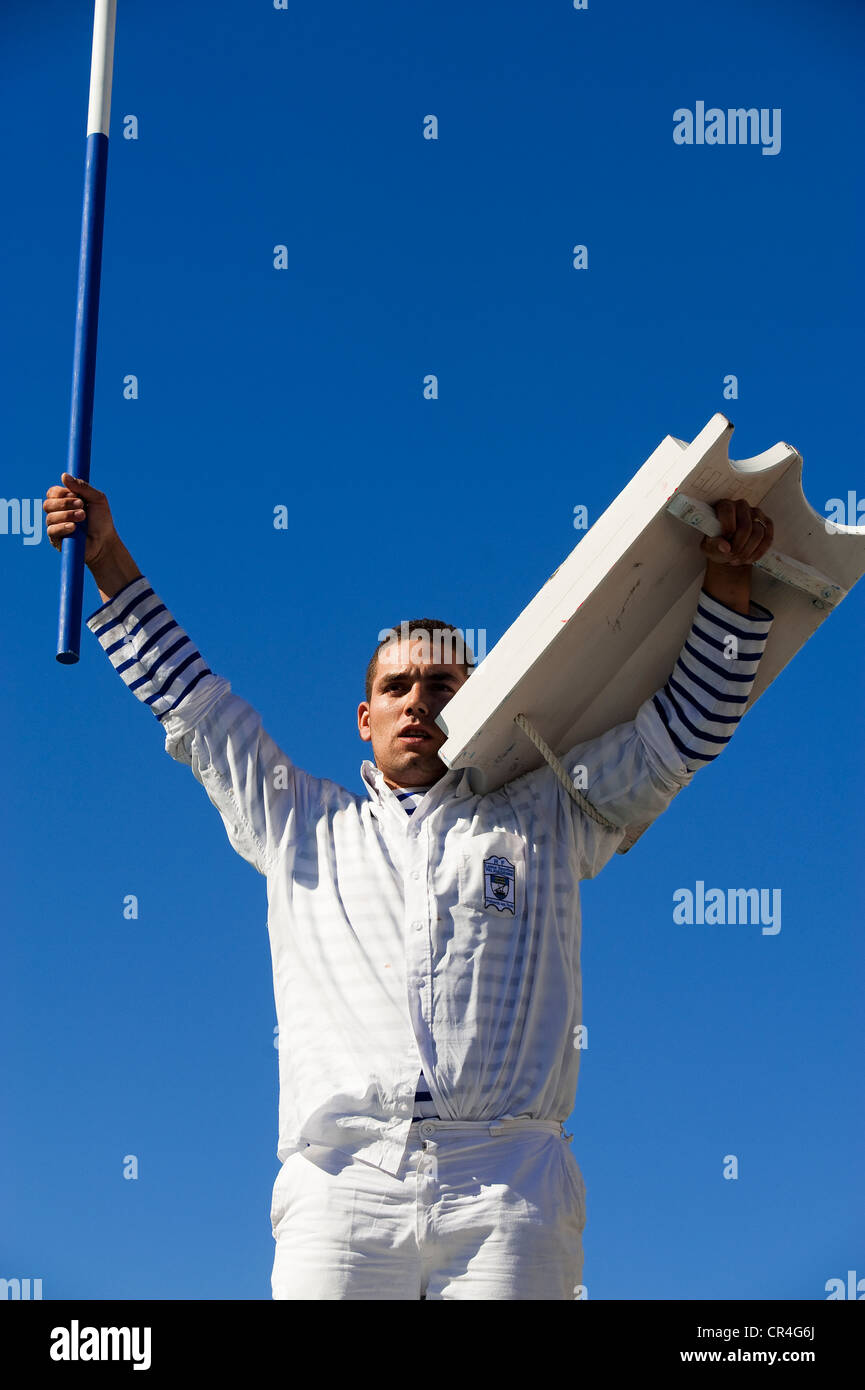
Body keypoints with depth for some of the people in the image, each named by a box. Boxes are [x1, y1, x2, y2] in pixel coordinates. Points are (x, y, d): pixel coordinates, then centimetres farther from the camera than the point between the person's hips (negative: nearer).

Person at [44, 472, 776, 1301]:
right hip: (343, 1182, 1)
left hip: (506, 1188, 0)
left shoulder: (544, 820, 23)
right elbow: (191, 702, 29)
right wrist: (108, 559, 28)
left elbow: (684, 728, 23)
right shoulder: (301, 825, 25)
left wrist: (726, 581, 15)